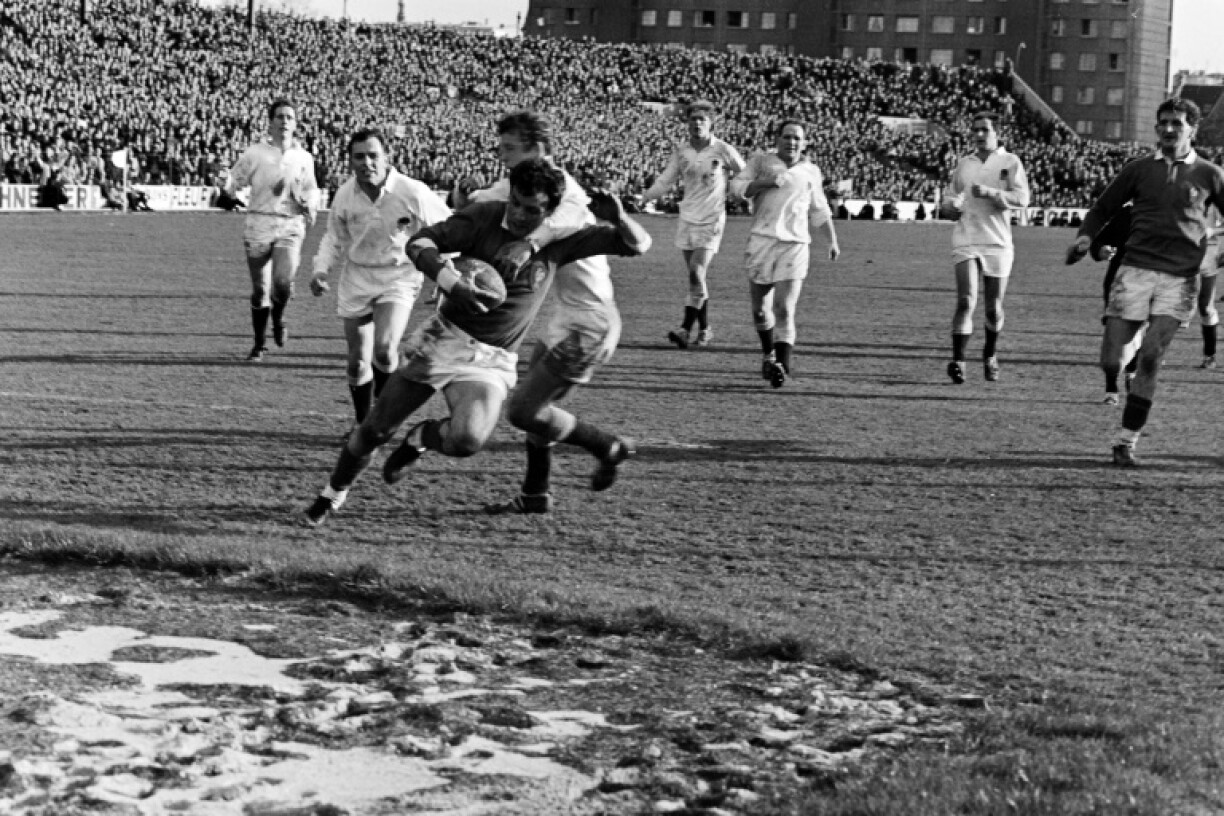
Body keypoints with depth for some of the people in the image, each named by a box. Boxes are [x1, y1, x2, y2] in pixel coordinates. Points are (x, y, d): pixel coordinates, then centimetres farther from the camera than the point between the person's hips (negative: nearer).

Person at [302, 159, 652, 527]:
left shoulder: (560, 240, -5)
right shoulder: (484, 216, -9)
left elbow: (637, 244, -2)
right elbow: (419, 242, -17)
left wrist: (617, 217, -25)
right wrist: (452, 284, -34)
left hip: (493, 361, 0)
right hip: (444, 338, 0)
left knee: (467, 440, -27)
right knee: (376, 429, 3)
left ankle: (420, 439, 7)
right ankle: (333, 494, 29)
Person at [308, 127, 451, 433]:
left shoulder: (414, 193, -17)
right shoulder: (344, 195, -6)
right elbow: (335, 239, 12)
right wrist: (321, 270, -3)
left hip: (398, 278, -3)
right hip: (356, 278, 3)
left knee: (384, 351, -23)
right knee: (358, 361, 5)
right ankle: (361, 422, 28)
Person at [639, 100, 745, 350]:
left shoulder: (723, 151, -7)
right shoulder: (681, 151, 4)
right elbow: (665, 181, 6)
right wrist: (644, 196, -6)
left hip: (711, 221, -4)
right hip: (687, 220, 4)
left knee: (697, 274, -16)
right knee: (696, 277, 9)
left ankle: (686, 329, -16)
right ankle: (705, 329, 20)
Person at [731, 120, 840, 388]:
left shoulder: (811, 172, 14)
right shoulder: (761, 161, 8)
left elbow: (819, 210, 24)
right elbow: (738, 186, -2)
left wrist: (832, 240, 17)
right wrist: (765, 182, -16)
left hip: (795, 246, -1)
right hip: (761, 241, 1)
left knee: (784, 310, -13)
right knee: (760, 309, 8)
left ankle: (782, 366, -17)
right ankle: (769, 354, 32)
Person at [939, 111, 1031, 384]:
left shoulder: (1010, 162, 3)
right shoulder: (963, 164, 14)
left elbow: (1022, 198, -9)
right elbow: (951, 199, 23)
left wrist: (990, 192, -20)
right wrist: (949, 207, -1)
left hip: (997, 243, -1)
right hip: (965, 241, 1)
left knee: (994, 307, 8)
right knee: (966, 301, -15)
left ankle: (990, 355, 31)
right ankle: (958, 362, -15)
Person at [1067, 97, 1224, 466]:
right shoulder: (1139, 170, 10)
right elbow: (1102, 209, 16)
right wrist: (1085, 237, -3)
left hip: (1179, 278, -1)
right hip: (1135, 270, 1)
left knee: (1150, 357, -14)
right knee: (1110, 362, -8)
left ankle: (1126, 440, -4)